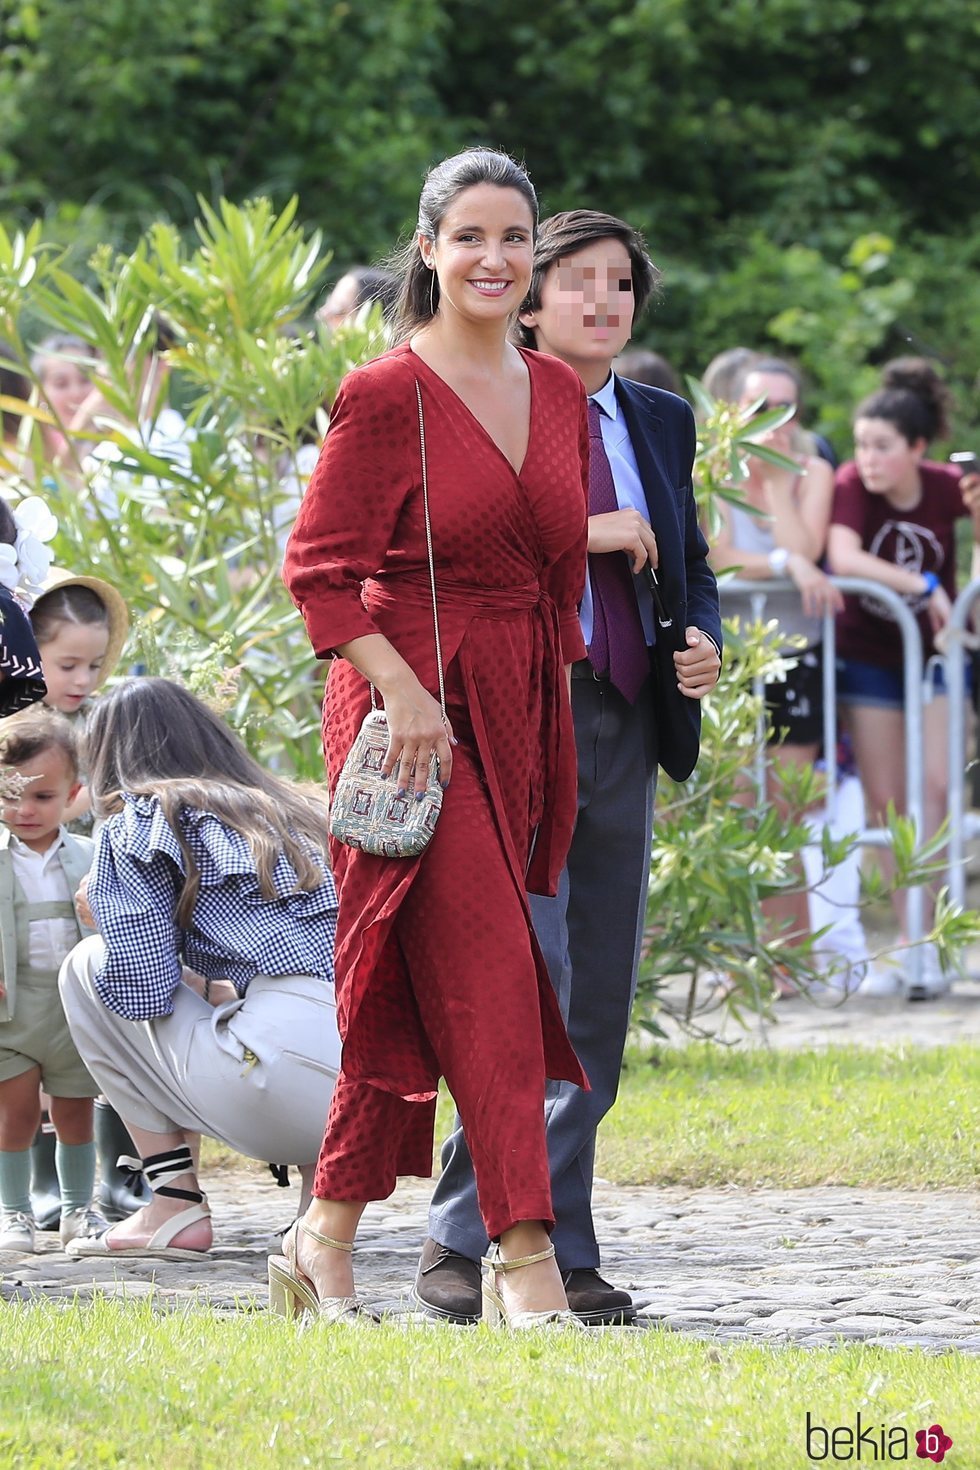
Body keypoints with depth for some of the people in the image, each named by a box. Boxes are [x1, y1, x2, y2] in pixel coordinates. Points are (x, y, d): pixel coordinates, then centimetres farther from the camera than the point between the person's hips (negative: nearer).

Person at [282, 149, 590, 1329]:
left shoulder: (557, 394, 11)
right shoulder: (386, 397, -8)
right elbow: (321, 567, -10)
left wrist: (551, 710, 15)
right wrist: (400, 688, -18)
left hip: (519, 715, 7)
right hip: (415, 714, -7)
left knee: (409, 987, 11)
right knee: (484, 975, -12)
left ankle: (327, 1240, 19)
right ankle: (524, 1259, -14)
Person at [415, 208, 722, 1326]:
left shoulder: (660, 423, 17)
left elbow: (690, 565, 27)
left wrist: (702, 643, 5)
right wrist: (574, 532, -16)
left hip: (625, 723, 6)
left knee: (596, 1007, 6)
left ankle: (557, 1258, 10)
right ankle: (464, 1240, -6)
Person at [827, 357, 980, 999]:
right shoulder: (852, 484, -18)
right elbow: (843, 557, -33)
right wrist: (921, 585, -37)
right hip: (868, 657, 0)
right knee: (886, 800, -1)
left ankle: (926, 941, -11)